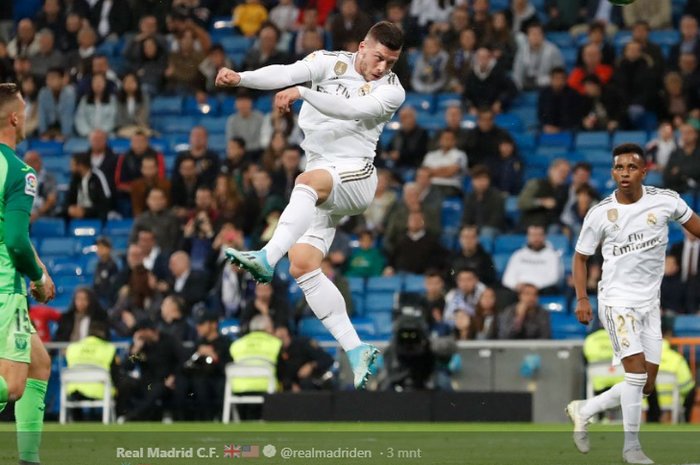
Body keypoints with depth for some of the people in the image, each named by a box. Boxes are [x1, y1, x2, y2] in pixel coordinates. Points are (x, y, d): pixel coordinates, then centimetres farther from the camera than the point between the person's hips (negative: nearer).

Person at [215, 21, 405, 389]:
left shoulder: (392, 91, -2)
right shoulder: (330, 64, 6)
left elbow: (351, 109, -20)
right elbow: (286, 74, -11)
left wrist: (302, 93, -33)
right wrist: (240, 78, -29)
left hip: (356, 176, -5)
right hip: (322, 186, 5)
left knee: (310, 181, -37)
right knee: (302, 266, -8)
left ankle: (266, 259, -56)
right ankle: (356, 351, -6)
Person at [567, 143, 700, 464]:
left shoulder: (665, 201, -5)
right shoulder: (600, 214, -7)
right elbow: (580, 257, 5)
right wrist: (581, 299, -4)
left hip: (649, 303, 4)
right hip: (617, 301, -4)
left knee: (646, 386, 6)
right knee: (637, 371, -19)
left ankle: (584, 410, 25)